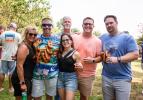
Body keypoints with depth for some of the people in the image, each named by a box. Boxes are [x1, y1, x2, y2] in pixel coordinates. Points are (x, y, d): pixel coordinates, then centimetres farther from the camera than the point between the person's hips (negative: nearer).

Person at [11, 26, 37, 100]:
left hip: (27, 78, 9)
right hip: (20, 79, -9)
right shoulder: (24, 47, -18)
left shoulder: (32, 46, 8)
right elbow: (19, 66, -23)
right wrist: (22, 83, -23)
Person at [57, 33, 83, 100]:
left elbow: (78, 69, -2)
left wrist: (80, 67, -24)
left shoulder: (75, 53, -7)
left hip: (71, 78, -4)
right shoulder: (60, 52, 6)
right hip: (60, 77, 5)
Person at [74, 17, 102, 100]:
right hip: (74, 72, 2)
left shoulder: (97, 41, -5)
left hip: (87, 75, -2)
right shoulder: (75, 38, 2)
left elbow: (100, 57, -2)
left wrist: (93, 60, -21)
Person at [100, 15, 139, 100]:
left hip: (123, 78, -4)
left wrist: (117, 59, -20)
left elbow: (135, 55, -13)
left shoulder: (127, 37, -4)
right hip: (106, 77, 4)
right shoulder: (102, 38, 8)